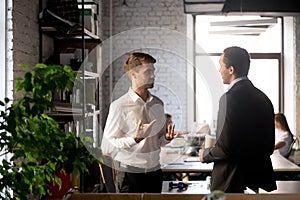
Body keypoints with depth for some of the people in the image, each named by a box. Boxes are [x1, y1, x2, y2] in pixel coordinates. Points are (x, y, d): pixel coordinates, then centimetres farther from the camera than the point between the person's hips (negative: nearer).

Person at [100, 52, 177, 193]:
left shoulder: (158, 104, 9)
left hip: (155, 171, 6)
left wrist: (167, 137, -3)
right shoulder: (120, 106, -11)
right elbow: (106, 148, -15)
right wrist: (135, 139, -24)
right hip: (129, 174, -5)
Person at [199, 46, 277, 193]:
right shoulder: (263, 98, 7)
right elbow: (270, 146, 11)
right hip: (257, 174, 8)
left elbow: (226, 146, -21)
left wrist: (205, 155, -3)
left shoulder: (230, 97, -18)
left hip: (232, 182, -8)